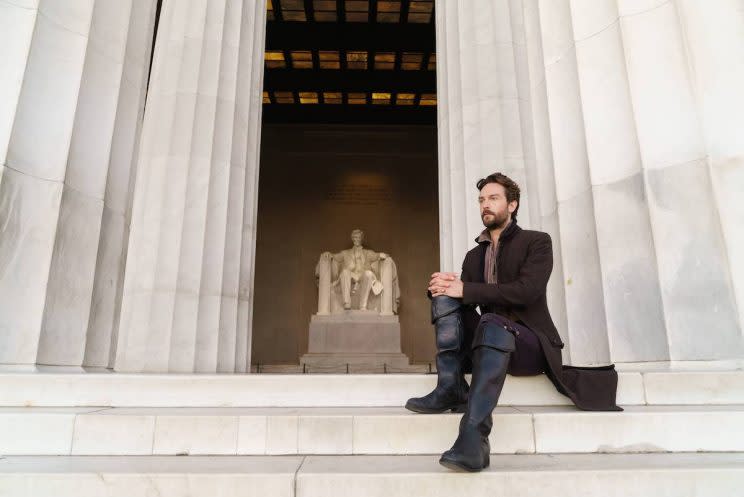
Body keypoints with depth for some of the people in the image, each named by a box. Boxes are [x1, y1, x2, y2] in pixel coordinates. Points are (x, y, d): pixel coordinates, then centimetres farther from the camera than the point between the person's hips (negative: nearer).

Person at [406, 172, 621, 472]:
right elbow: (463, 297, 9)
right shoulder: (474, 255, 18)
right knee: (445, 298, -14)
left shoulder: (536, 242, 2)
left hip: (530, 341, -5)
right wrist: (443, 287, -15)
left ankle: (474, 436, -49)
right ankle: (450, 389, -28)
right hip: (490, 337, 5)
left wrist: (465, 289, -19)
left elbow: (526, 290, -16)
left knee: (492, 323, -38)